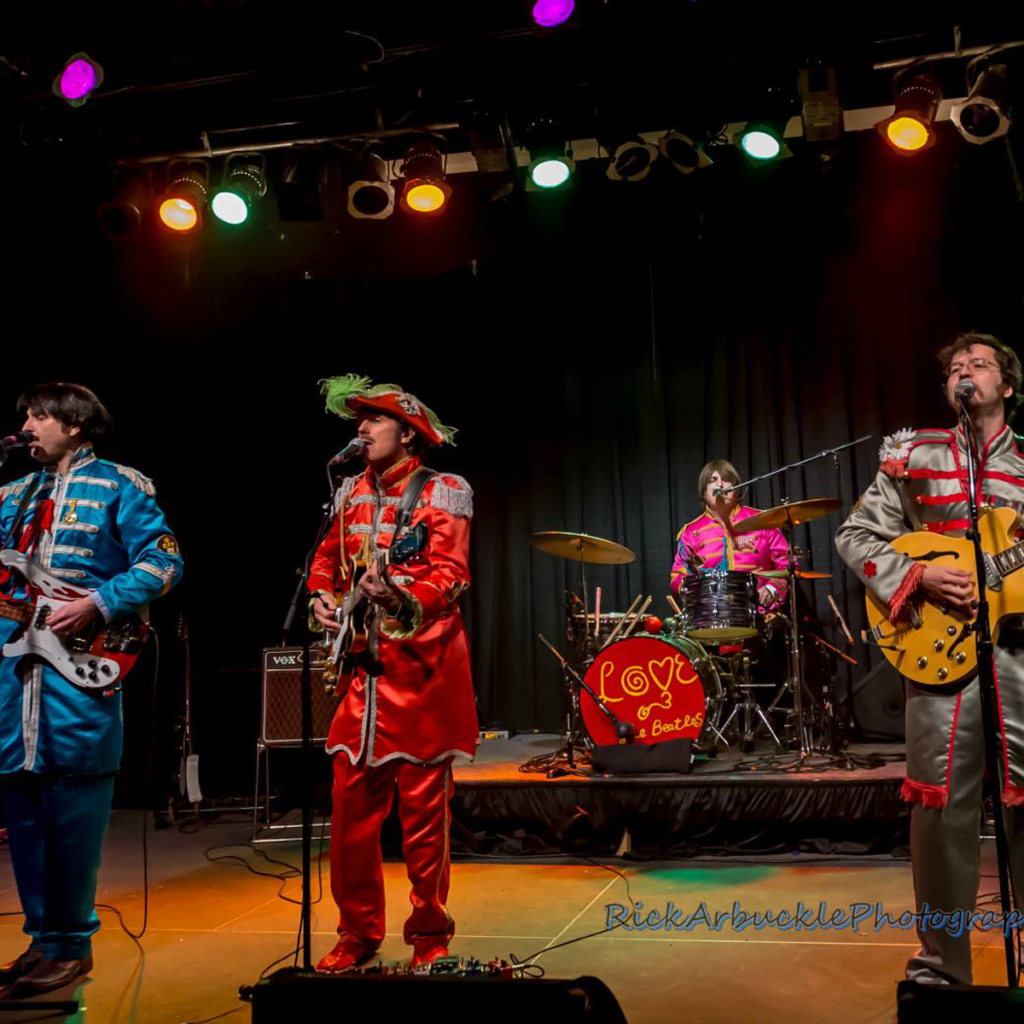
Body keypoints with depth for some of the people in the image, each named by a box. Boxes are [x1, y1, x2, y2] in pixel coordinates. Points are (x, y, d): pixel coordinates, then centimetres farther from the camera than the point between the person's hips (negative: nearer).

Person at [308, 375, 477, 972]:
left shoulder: (444, 492, -4)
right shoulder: (352, 493, 14)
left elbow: (451, 576, -15)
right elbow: (328, 559, 25)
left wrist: (400, 597, -33)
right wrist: (324, 596, 5)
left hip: (420, 666, -5)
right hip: (362, 668, 5)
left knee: (424, 806, 1)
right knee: (351, 806, 7)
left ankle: (431, 937, 18)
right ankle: (358, 934, 23)